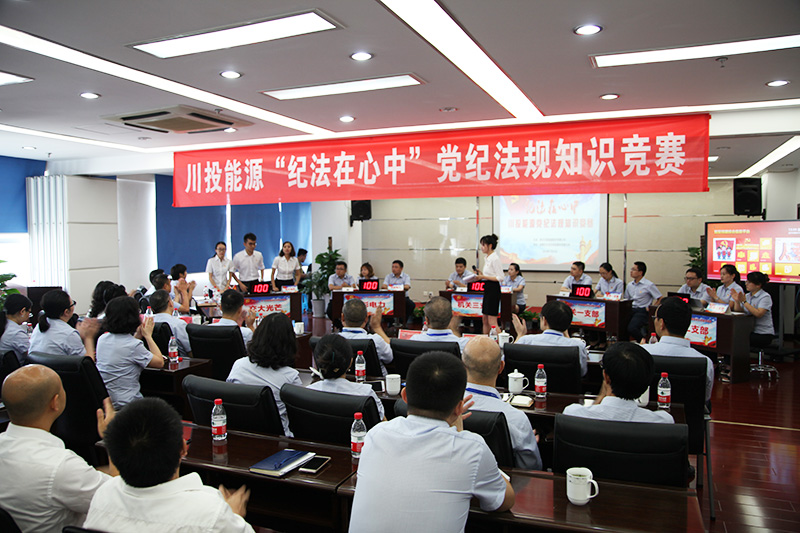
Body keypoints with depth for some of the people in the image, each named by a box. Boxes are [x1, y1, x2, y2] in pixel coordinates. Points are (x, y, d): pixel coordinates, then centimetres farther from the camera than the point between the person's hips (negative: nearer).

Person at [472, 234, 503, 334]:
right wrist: (481, 274, 6)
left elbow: (500, 277, -18)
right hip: (487, 289, 10)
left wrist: (483, 277, -18)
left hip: (493, 289, -10)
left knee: (492, 322, -8)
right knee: (485, 320, 14)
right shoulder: (487, 258, 13)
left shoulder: (495, 258, -15)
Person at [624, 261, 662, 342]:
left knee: (631, 328, -29)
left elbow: (660, 299, -3)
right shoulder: (630, 285, 17)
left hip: (642, 311, -5)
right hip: (631, 310, 6)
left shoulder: (649, 285, -2)